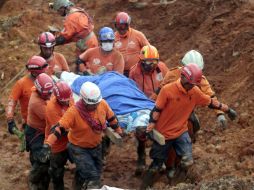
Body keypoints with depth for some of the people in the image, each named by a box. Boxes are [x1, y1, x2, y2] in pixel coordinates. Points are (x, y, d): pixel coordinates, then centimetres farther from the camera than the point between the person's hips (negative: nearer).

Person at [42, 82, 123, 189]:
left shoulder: (103, 104, -16)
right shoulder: (73, 112, -29)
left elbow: (111, 118, 3)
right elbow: (59, 128, -33)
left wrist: (119, 133, 16)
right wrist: (47, 145, -42)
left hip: (96, 147, 6)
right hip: (78, 149, -6)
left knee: (97, 174, 21)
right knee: (92, 177, -16)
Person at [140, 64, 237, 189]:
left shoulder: (195, 92, -5)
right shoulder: (167, 90, -19)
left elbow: (211, 102, 8)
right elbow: (157, 110, -13)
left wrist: (228, 110, 15)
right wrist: (151, 125, -22)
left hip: (181, 131, 3)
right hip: (163, 133, -3)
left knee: (187, 162, -14)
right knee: (156, 165, 5)